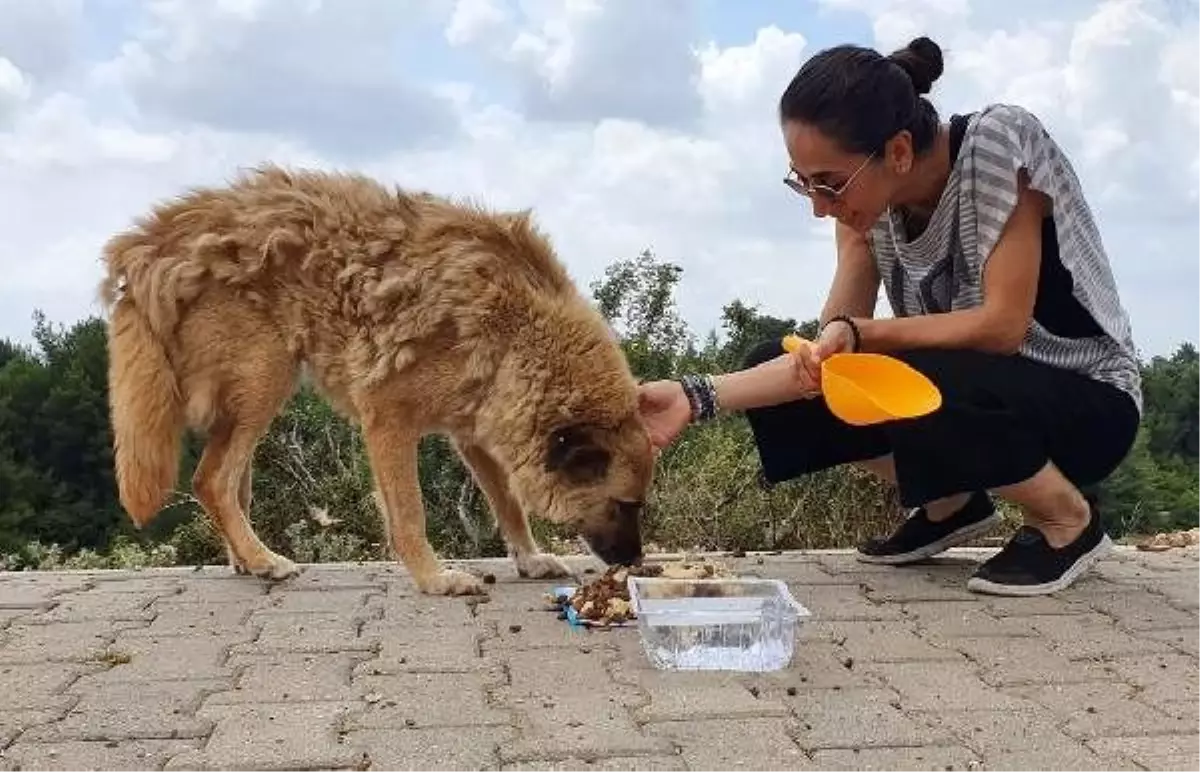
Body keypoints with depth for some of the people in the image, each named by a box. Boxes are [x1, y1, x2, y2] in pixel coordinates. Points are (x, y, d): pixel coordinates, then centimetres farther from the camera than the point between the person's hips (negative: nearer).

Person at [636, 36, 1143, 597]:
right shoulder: (868, 195, -6)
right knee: (773, 369, -8)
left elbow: (1002, 326, -26)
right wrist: (698, 397, -24)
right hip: (970, 389, 6)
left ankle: (1069, 519, -7)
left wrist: (859, 334, -27)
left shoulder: (998, 141, -23)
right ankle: (953, 503, 7)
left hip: (1087, 401, -6)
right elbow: (829, 352, -12)